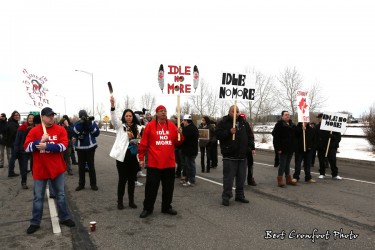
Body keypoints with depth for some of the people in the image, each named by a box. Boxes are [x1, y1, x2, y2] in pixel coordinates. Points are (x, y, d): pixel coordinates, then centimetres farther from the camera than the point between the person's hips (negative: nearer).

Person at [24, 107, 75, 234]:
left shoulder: (60, 130, -3)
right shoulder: (34, 131, -2)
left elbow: (63, 146, -13)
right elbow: (27, 147, -7)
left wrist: (47, 146, -21)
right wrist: (41, 141, -20)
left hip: (57, 169, 0)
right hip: (40, 169, 0)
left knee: (60, 195, 13)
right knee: (38, 197, 10)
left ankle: (64, 218, 27)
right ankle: (35, 223, 25)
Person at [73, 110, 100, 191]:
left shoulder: (92, 122, -1)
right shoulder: (77, 124, 2)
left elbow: (97, 133, -11)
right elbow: (74, 134, -14)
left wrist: (90, 124, -20)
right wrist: (80, 123, -24)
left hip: (90, 147, -1)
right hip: (80, 148, 1)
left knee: (91, 166, 4)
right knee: (81, 167, 8)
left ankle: (93, 184, 13)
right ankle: (81, 184, 18)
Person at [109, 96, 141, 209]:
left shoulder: (137, 127, 10)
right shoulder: (120, 125, 1)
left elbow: (141, 141, 15)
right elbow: (114, 117, -18)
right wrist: (112, 105, -32)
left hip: (133, 156, 3)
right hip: (122, 156, -3)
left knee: (132, 179, 11)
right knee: (122, 179, 2)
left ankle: (131, 201, 23)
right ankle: (120, 201, 17)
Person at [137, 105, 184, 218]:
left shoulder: (172, 126, 5)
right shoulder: (150, 125, -3)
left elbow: (177, 143, 8)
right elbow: (143, 143, -2)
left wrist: (180, 135, -11)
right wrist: (141, 158, -4)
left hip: (169, 163, 3)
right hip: (154, 163, -3)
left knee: (168, 187, 13)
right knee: (151, 186, 5)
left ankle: (166, 207, 28)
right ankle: (147, 208, 20)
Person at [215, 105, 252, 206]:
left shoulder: (243, 122, 13)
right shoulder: (224, 122, -5)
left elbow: (248, 135, 23)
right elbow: (218, 134, -13)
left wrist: (248, 145, 13)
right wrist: (229, 132, -24)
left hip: (242, 155, 6)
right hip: (229, 156, -6)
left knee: (241, 177, 13)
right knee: (228, 177, -3)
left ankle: (240, 195, 26)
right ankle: (226, 197, 8)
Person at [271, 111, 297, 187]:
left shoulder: (292, 124, 13)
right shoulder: (279, 124, -10)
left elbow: (295, 135, 21)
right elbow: (276, 137, -16)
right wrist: (278, 148, -21)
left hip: (290, 148, 7)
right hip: (283, 148, -7)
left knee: (287, 164, 14)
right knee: (282, 164, -4)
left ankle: (288, 180, 21)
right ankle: (280, 180, 2)